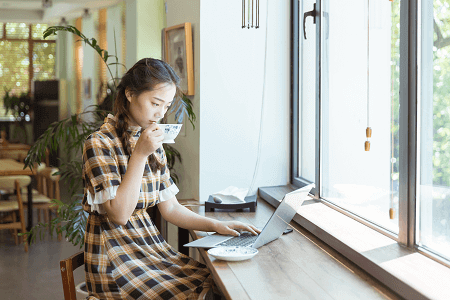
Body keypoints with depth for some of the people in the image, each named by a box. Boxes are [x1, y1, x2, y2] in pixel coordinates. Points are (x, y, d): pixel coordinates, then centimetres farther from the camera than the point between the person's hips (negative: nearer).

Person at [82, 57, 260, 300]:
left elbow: (170, 208, 12)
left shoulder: (153, 144, 13)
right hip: (114, 256, -6)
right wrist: (139, 155, -19)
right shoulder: (99, 143, -10)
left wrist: (215, 225, -2)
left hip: (150, 242, 7)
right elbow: (119, 213, -16)